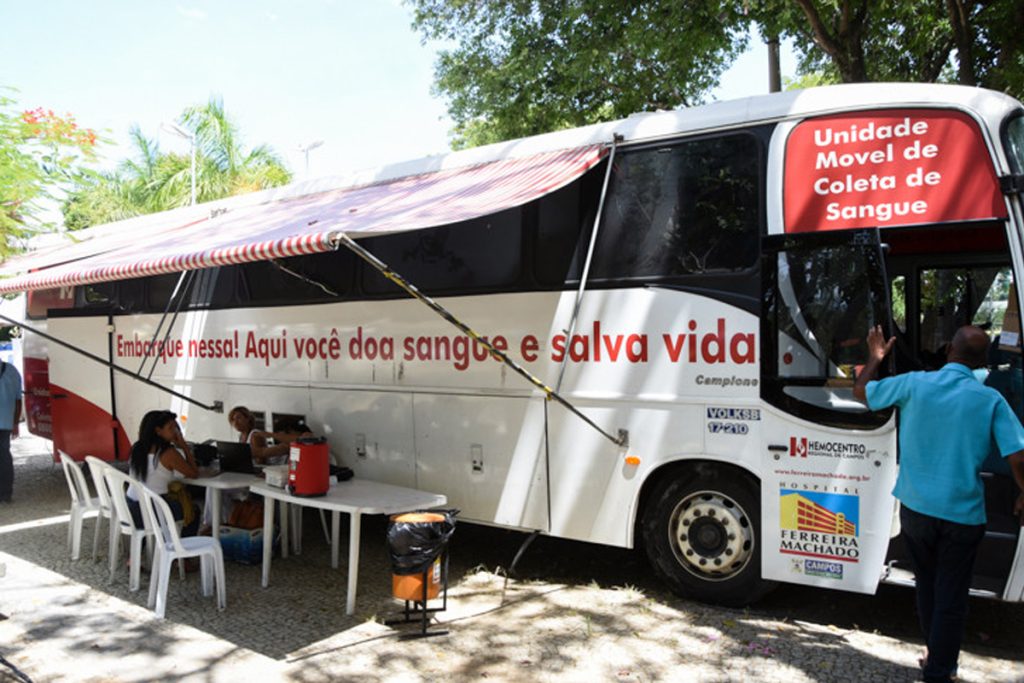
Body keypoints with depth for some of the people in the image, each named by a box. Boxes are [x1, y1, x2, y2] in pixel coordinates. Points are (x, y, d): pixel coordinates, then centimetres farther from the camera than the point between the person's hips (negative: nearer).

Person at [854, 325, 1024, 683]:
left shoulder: (914, 384, -8)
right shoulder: (990, 400, -9)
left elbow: (860, 390, 6)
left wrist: (875, 357, 23)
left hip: (915, 508, 2)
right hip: (962, 515, -2)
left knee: (927, 585, 23)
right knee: (951, 598, 10)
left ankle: (935, 653, 39)